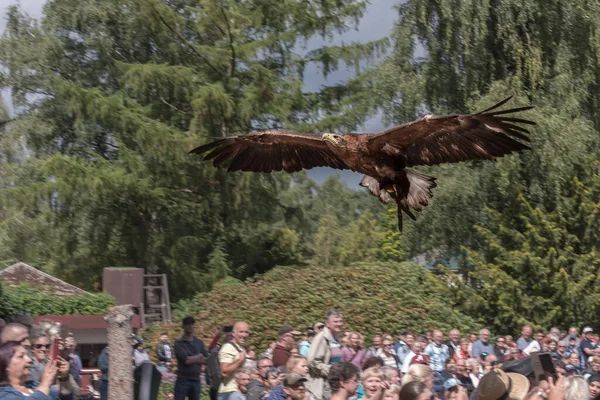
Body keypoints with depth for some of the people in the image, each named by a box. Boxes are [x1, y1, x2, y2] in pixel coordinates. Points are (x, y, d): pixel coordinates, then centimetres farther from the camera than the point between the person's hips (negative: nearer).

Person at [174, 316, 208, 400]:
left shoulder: (199, 342, 11)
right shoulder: (179, 343, -5)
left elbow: (206, 360, 4)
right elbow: (186, 360, -16)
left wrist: (192, 359, -8)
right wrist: (199, 356, -1)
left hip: (196, 380, 5)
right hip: (183, 380, -5)